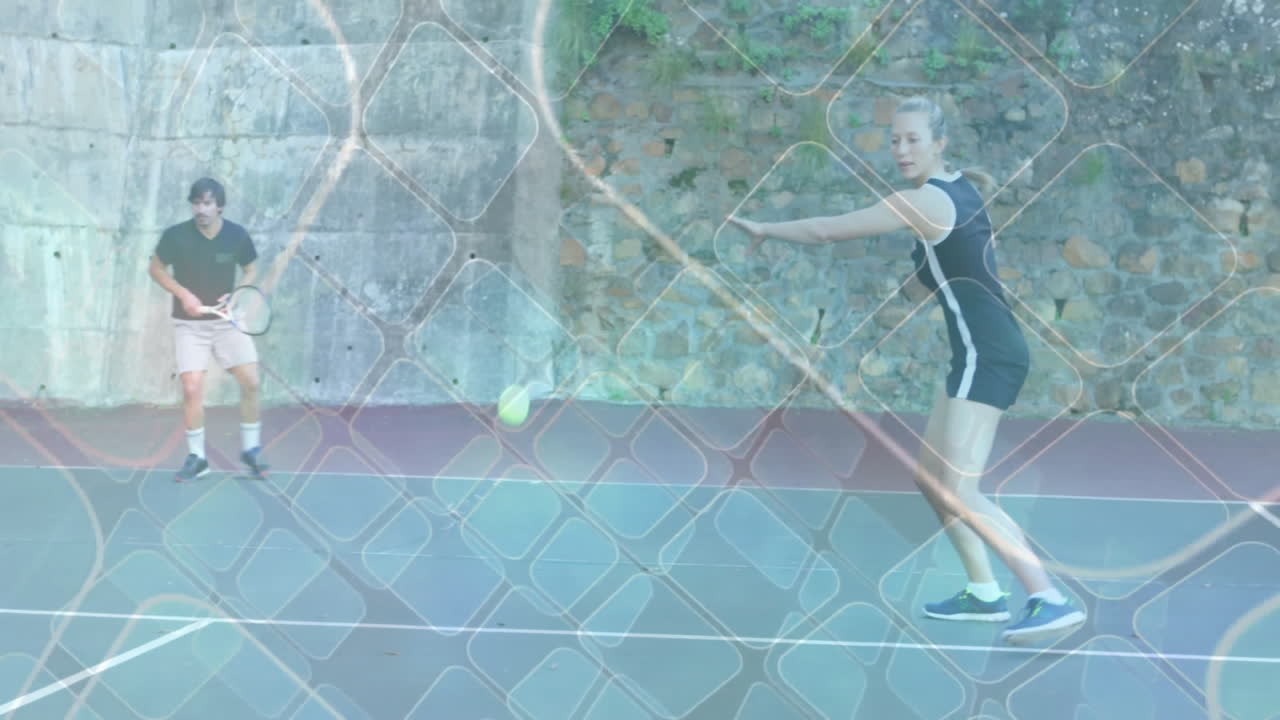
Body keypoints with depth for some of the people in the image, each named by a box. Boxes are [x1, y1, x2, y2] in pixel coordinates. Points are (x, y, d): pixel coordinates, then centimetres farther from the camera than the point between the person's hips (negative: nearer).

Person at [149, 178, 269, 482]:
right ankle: (196, 458, 6)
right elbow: (156, 269, 0)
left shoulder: (238, 236, -9)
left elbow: (250, 270, 7)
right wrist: (183, 294, -15)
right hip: (190, 323, -2)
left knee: (250, 383, -3)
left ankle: (250, 450, 16)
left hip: (228, 320, 2)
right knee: (192, 389, -9)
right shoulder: (176, 236, -14)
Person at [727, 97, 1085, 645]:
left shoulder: (925, 201, -15)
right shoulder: (958, 184, 11)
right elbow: (983, 182, 39)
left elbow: (827, 230, -11)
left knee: (960, 491, -19)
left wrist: (764, 229, 2)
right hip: (981, 354, 10)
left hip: (986, 356, -10)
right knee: (931, 478, 16)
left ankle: (1051, 600, -22)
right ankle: (983, 593, 22)